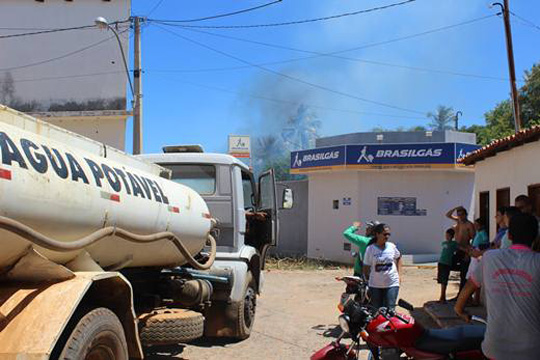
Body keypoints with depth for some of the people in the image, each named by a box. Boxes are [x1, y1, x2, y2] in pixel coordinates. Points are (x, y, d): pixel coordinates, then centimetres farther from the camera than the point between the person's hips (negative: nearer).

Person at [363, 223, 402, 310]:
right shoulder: (370, 249, -6)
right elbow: (366, 268, 1)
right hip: (375, 285, -1)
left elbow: (398, 258, 20)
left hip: (392, 284, 1)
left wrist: (398, 273, 13)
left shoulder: (392, 246, 1)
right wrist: (368, 279, 3)